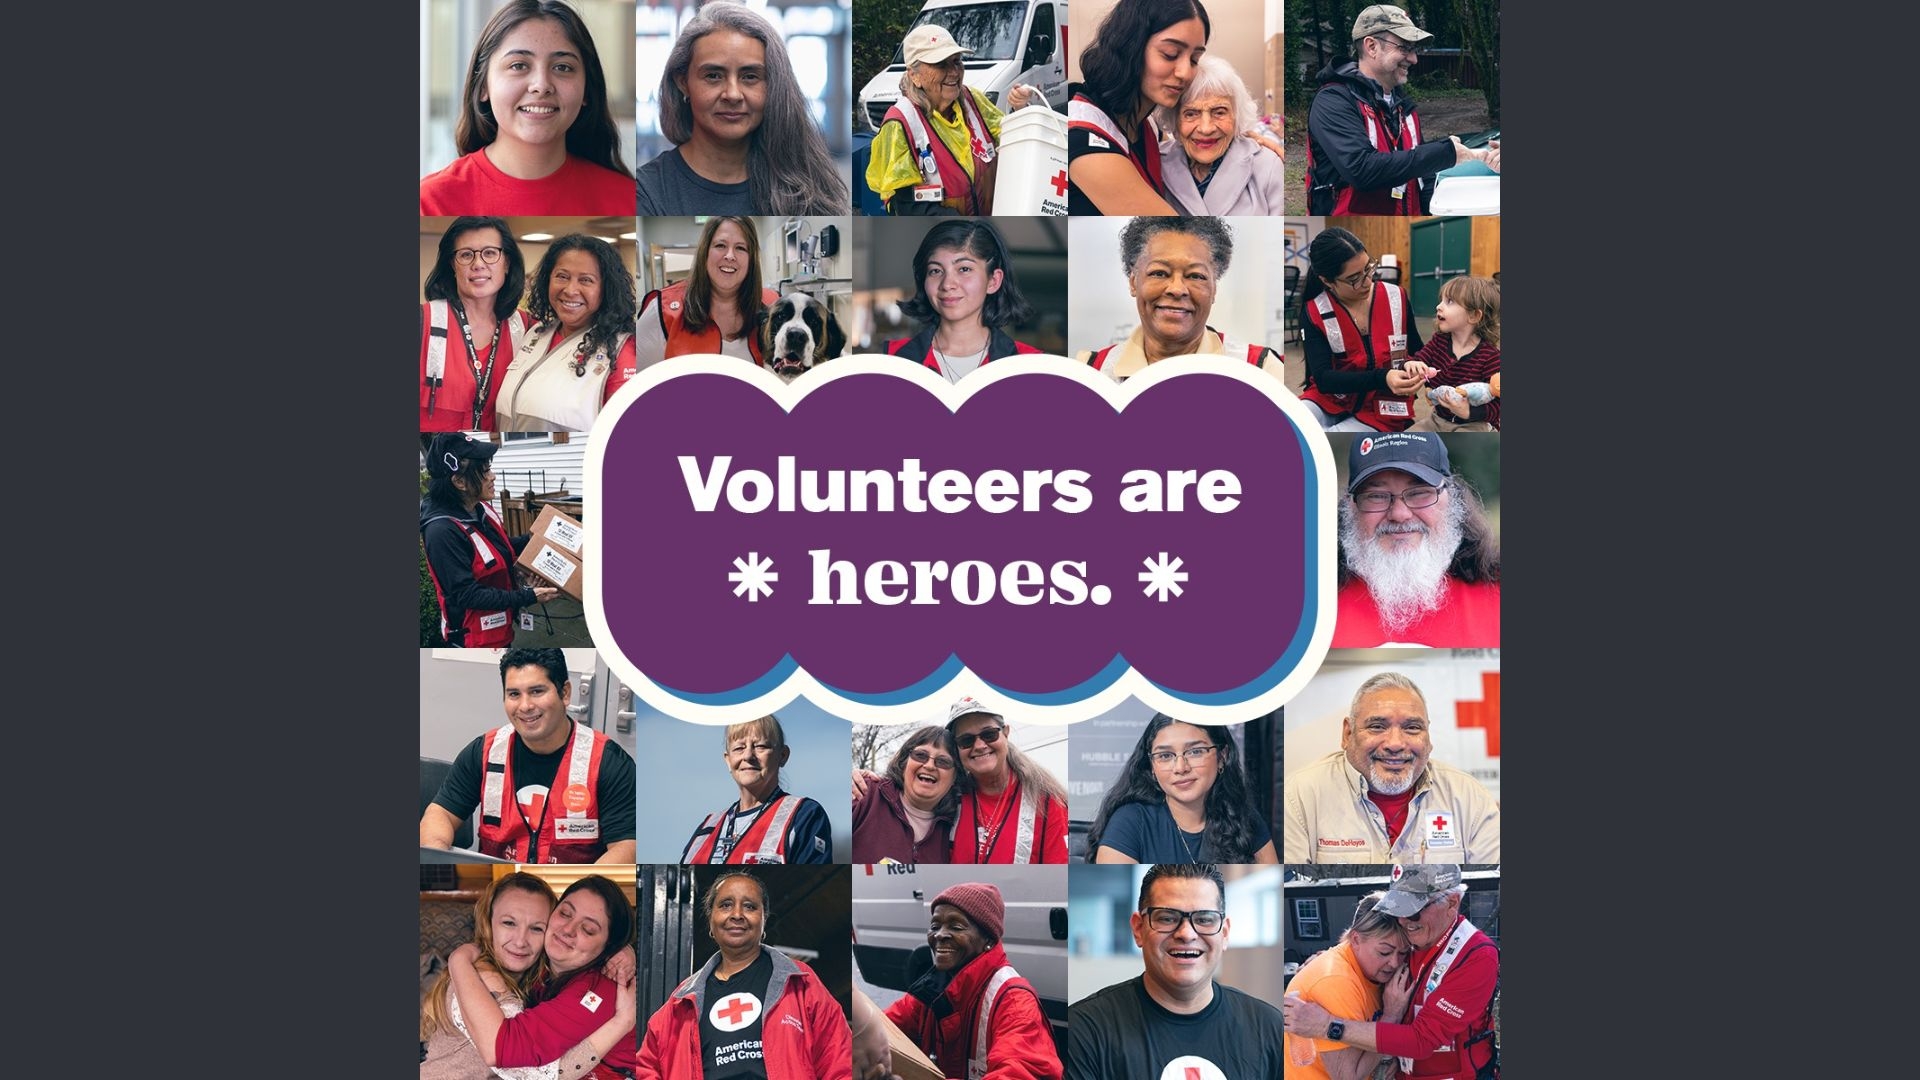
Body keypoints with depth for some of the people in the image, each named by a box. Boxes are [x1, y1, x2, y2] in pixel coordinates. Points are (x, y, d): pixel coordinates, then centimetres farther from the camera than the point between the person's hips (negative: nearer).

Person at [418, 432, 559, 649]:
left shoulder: (480, 509, -3)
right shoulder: (442, 532, -28)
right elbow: (467, 594, -26)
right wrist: (528, 597, -27)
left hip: (498, 627, 8)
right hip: (473, 638, -8)